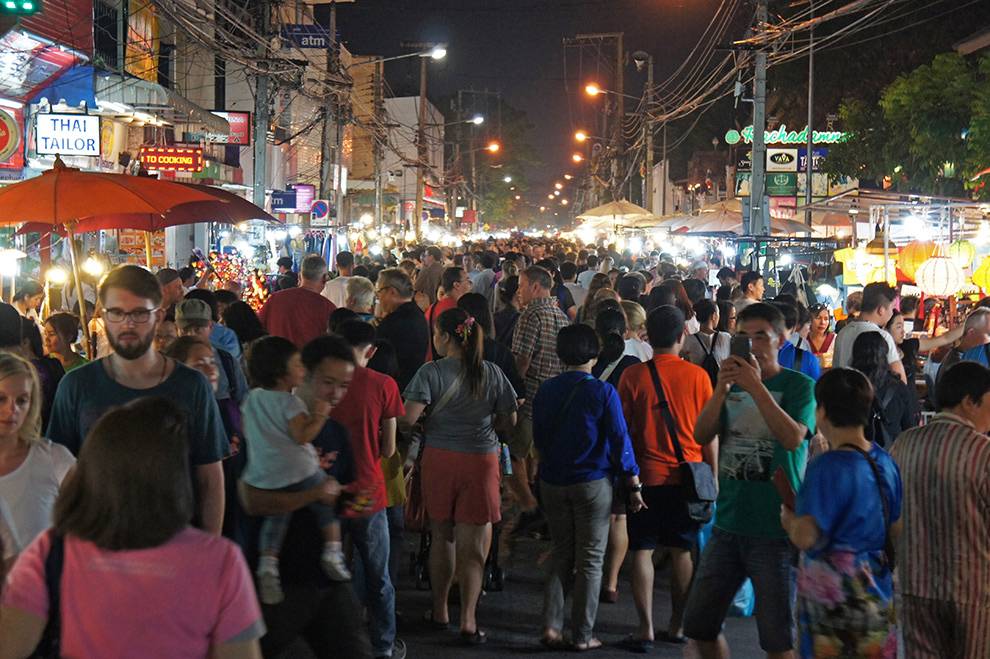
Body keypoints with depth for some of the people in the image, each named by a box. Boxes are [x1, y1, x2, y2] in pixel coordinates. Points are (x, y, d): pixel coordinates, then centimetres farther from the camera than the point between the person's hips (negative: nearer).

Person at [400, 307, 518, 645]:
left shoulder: (432, 372, -9)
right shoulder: (492, 373, -2)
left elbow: (408, 417, -17)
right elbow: (509, 420, 4)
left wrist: (429, 425, 4)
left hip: (440, 458, 0)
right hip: (481, 461, 0)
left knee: (442, 537, 17)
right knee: (472, 546, 3)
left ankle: (440, 610, 28)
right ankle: (468, 622, -1)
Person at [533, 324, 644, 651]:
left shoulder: (545, 391, 1)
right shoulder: (602, 392, -11)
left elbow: (538, 438, 9)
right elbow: (619, 440, -11)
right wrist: (633, 484, -4)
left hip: (553, 483, 4)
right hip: (593, 483, -4)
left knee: (560, 556, 15)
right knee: (590, 561, 5)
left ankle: (551, 627, 7)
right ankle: (583, 635, 9)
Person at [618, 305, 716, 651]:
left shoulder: (633, 375, -6)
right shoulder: (698, 376, -4)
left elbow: (622, 432, -1)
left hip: (647, 477, -2)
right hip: (688, 476, 2)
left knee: (642, 551, 5)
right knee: (682, 551, 12)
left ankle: (646, 628, 3)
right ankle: (677, 625, 19)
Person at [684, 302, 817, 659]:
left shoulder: (799, 385, -4)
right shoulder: (733, 383, 11)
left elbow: (793, 438, -21)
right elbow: (701, 435, 0)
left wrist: (756, 386, -23)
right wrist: (721, 388, -14)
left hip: (775, 528, -6)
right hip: (728, 523, 6)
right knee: (698, 623, 11)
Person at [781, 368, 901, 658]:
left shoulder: (828, 467, -19)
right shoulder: (884, 462, 4)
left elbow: (805, 538, -25)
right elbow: (897, 530, 12)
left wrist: (788, 517, -4)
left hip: (835, 599, -7)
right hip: (877, 596, 7)